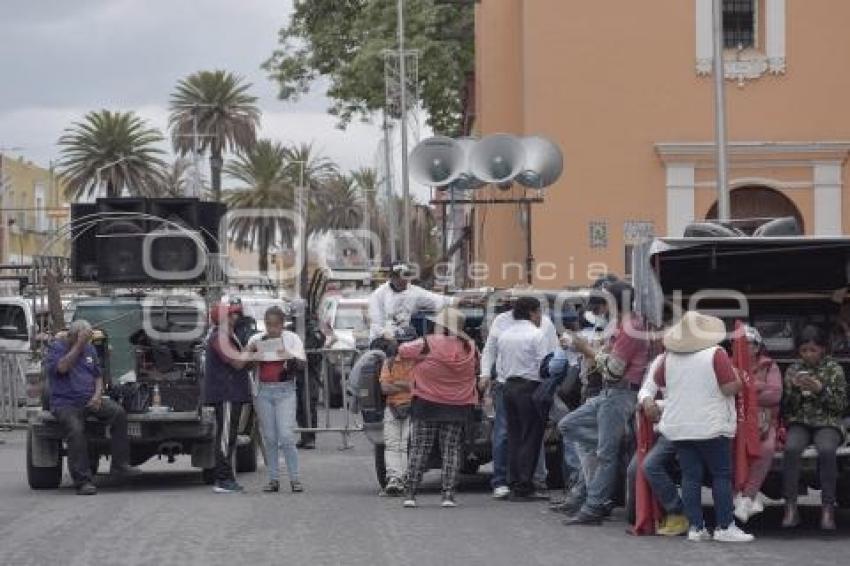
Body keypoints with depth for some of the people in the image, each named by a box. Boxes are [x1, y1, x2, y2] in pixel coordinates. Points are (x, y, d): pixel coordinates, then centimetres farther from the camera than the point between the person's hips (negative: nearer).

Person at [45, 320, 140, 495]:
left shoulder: (90, 349, 16)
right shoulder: (55, 347, -1)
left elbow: (98, 375, 19)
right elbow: (62, 367, -21)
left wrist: (97, 395, -1)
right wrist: (78, 345, -18)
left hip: (90, 400, 5)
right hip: (65, 403, -5)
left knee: (118, 412, -19)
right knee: (76, 431, -31)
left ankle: (119, 466, -17)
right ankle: (82, 481, -28)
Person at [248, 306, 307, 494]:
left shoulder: (292, 339, 4)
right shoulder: (256, 340, 8)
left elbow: (302, 365, -2)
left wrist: (290, 357, -22)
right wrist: (250, 352, -12)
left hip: (285, 391, -2)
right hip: (263, 391, 2)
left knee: (286, 436, -11)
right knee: (269, 437, 2)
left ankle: (294, 479, -6)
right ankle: (274, 479, 6)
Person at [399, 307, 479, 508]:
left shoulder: (428, 345, -14)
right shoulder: (470, 348, -2)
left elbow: (403, 350, -1)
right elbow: (476, 366, 16)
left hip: (427, 405, -2)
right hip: (459, 407, 2)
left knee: (419, 449, 4)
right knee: (451, 450, 7)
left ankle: (410, 493, 2)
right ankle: (448, 495, 1)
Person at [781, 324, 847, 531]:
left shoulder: (834, 370, 5)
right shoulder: (793, 370, 11)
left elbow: (841, 404, 0)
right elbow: (788, 407, 9)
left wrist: (821, 389, -14)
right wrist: (795, 389, -10)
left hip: (827, 423, -2)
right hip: (800, 423, 2)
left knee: (826, 450, -35)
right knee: (791, 448, -32)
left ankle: (828, 508, -29)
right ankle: (791, 507, -29)